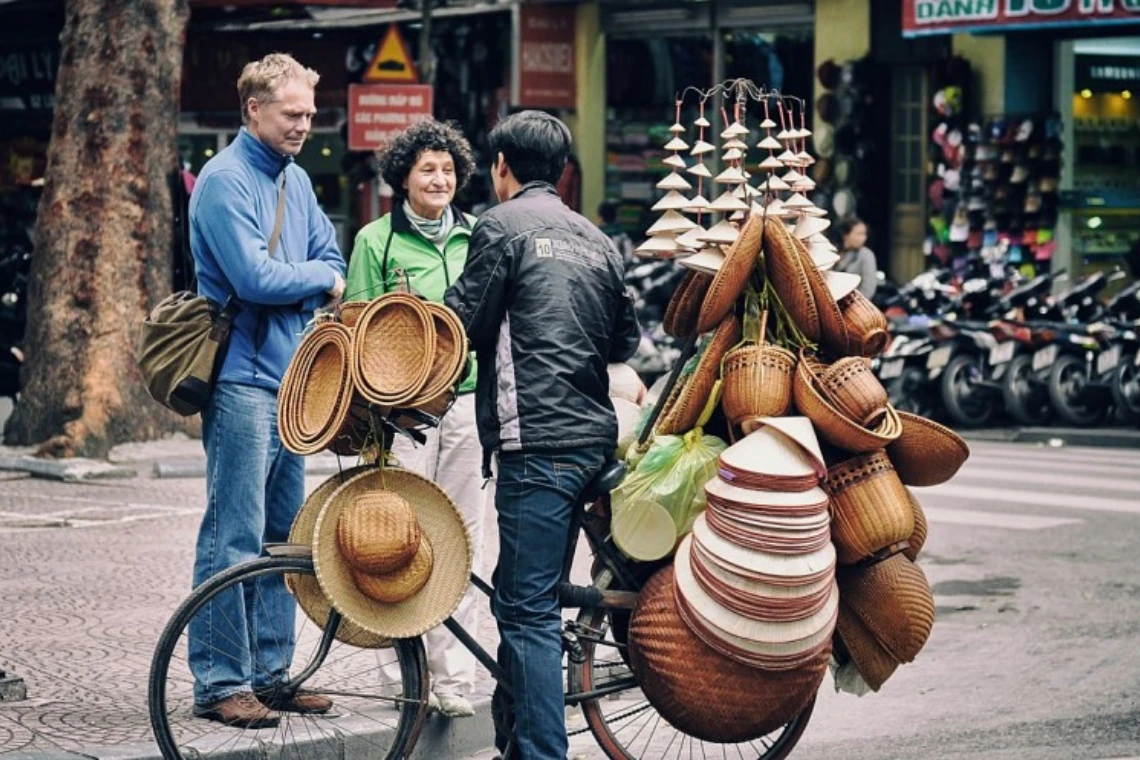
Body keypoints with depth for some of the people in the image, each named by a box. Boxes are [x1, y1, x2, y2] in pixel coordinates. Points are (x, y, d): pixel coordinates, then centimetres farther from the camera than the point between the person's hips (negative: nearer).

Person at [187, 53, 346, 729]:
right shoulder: (225, 181, -11)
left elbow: (331, 258, 17)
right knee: (236, 538, -7)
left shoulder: (296, 179, 15)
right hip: (243, 378, -8)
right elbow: (253, 276, -20)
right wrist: (322, 279, -4)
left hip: (293, 377, 9)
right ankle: (219, 682, -3)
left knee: (284, 534, 11)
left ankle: (271, 672, 18)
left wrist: (311, 286, -5)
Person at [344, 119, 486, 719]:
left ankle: (454, 676, 7)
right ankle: (406, 670, 2)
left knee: (462, 541, 3)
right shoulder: (377, 240, 3)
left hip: (468, 399, 3)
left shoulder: (475, 238, 13)